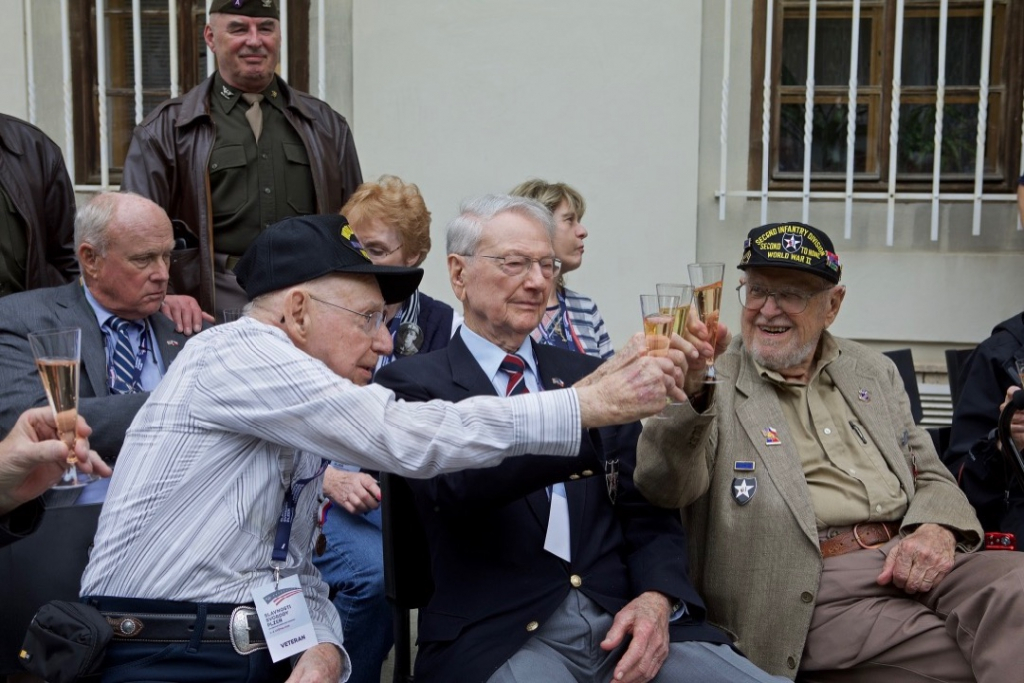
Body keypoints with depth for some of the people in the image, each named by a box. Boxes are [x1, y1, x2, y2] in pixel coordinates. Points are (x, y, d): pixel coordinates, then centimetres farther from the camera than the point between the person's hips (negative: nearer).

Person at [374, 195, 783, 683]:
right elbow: (455, 483, -19)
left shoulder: (589, 374, 14)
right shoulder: (415, 383, 1)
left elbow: (648, 510, 13)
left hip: (623, 621, 4)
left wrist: (657, 598, -7)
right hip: (502, 638, -3)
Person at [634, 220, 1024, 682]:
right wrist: (688, 394, -33)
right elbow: (666, 489, -14)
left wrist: (938, 528, -3)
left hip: (914, 567, 6)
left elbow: (930, 477, 21)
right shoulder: (713, 385, 2)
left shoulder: (874, 373, 20)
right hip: (818, 589, -6)